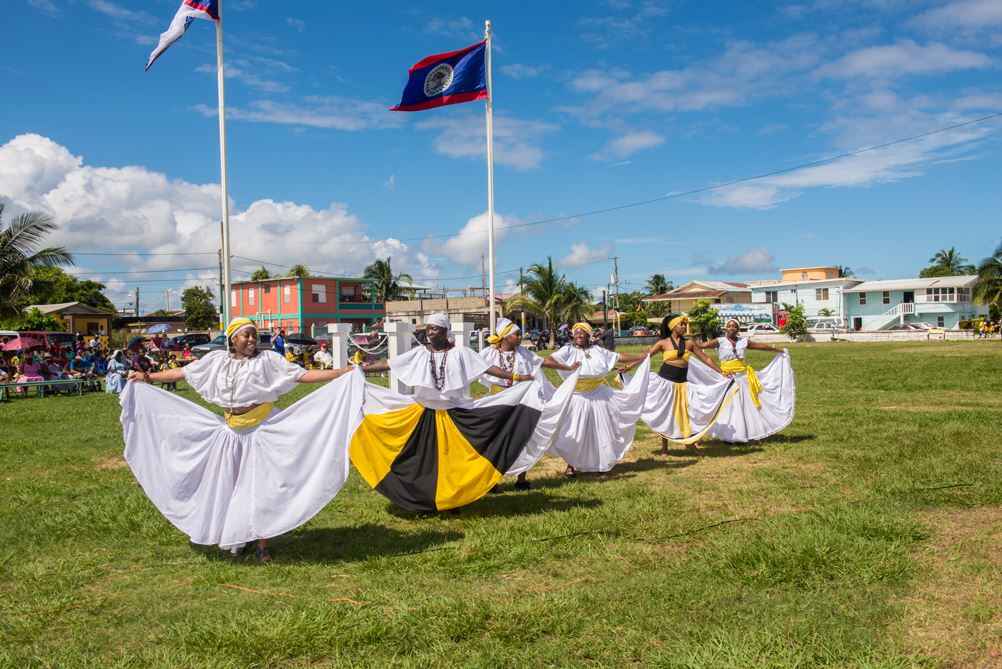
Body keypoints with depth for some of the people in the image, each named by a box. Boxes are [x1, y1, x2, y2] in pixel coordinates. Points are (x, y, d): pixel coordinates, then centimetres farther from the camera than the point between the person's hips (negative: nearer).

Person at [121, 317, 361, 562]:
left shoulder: (267, 359, -6)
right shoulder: (217, 360, 3)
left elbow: (302, 375, -10)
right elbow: (182, 373, 9)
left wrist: (342, 373, -19)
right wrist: (148, 377, 7)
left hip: (262, 429, -3)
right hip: (231, 430, 3)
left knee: (262, 484, 0)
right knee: (230, 483, 11)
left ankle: (262, 544, 10)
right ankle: (237, 537, 29)